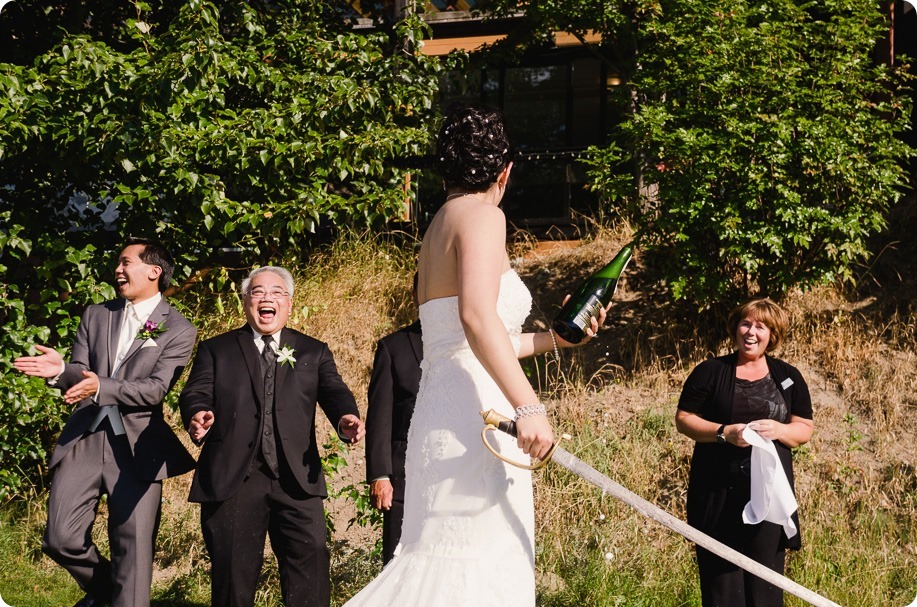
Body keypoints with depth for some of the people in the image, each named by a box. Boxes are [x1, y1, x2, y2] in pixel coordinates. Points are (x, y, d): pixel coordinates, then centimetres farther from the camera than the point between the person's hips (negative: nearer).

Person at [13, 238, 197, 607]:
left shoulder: (179, 330, -1)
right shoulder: (96, 315, 14)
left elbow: (155, 389, -11)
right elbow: (81, 374, 8)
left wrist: (102, 387, -24)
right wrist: (61, 370, -15)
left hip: (136, 446, -4)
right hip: (84, 438, 4)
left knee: (133, 550, -1)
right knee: (61, 538, 0)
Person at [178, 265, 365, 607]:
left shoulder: (314, 353, 18)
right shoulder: (216, 350, 16)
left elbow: (334, 393, 3)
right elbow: (196, 393, 2)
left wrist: (346, 418, -21)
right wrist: (197, 416, -23)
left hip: (296, 479, 1)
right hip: (232, 479, 0)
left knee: (311, 564, -8)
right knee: (232, 573, 2)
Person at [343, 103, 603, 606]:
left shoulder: (439, 225, 21)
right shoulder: (481, 215, -6)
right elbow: (477, 317, -23)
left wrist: (553, 338, 32)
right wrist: (527, 405, -27)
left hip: (445, 410, 9)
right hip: (474, 415, -9)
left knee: (443, 565, 7)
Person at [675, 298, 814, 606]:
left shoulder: (788, 377, 10)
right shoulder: (710, 371, 4)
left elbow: (805, 429, 10)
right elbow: (683, 419, 1)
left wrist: (778, 430, -12)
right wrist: (724, 432, -15)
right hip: (718, 492, -1)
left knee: (764, 580, 2)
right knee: (720, 579, 0)